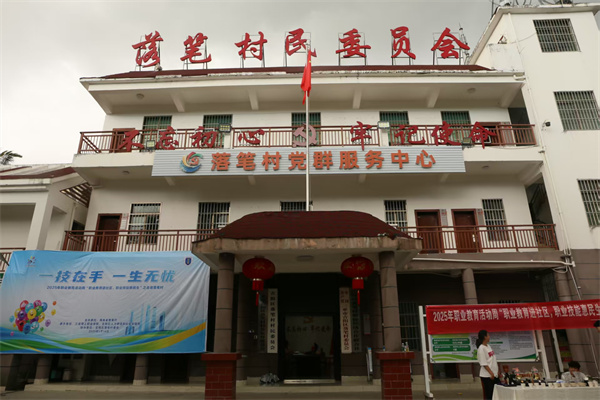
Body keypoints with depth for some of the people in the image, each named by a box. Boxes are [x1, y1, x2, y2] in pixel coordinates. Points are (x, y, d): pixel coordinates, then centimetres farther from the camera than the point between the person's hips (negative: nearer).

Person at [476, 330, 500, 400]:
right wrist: (491, 373, -19)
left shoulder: (488, 346, 11)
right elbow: (484, 363, -17)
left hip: (494, 374, 8)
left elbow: (494, 360, 17)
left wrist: (497, 372, 15)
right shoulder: (481, 348, -15)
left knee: (494, 393, 12)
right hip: (487, 375, -8)